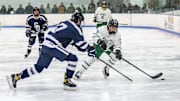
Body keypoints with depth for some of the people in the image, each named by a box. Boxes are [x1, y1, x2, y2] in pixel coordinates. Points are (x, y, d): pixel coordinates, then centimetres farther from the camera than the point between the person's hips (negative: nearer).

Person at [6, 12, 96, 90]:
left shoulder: (65, 23, 20)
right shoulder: (75, 28, -6)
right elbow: (81, 42, -5)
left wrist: (76, 44, 30)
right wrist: (90, 49, 7)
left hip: (46, 45, 9)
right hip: (53, 46, -9)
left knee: (38, 68, 13)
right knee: (73, 58, -8)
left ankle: (15, 77, 14)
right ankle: (67, 81, -4)